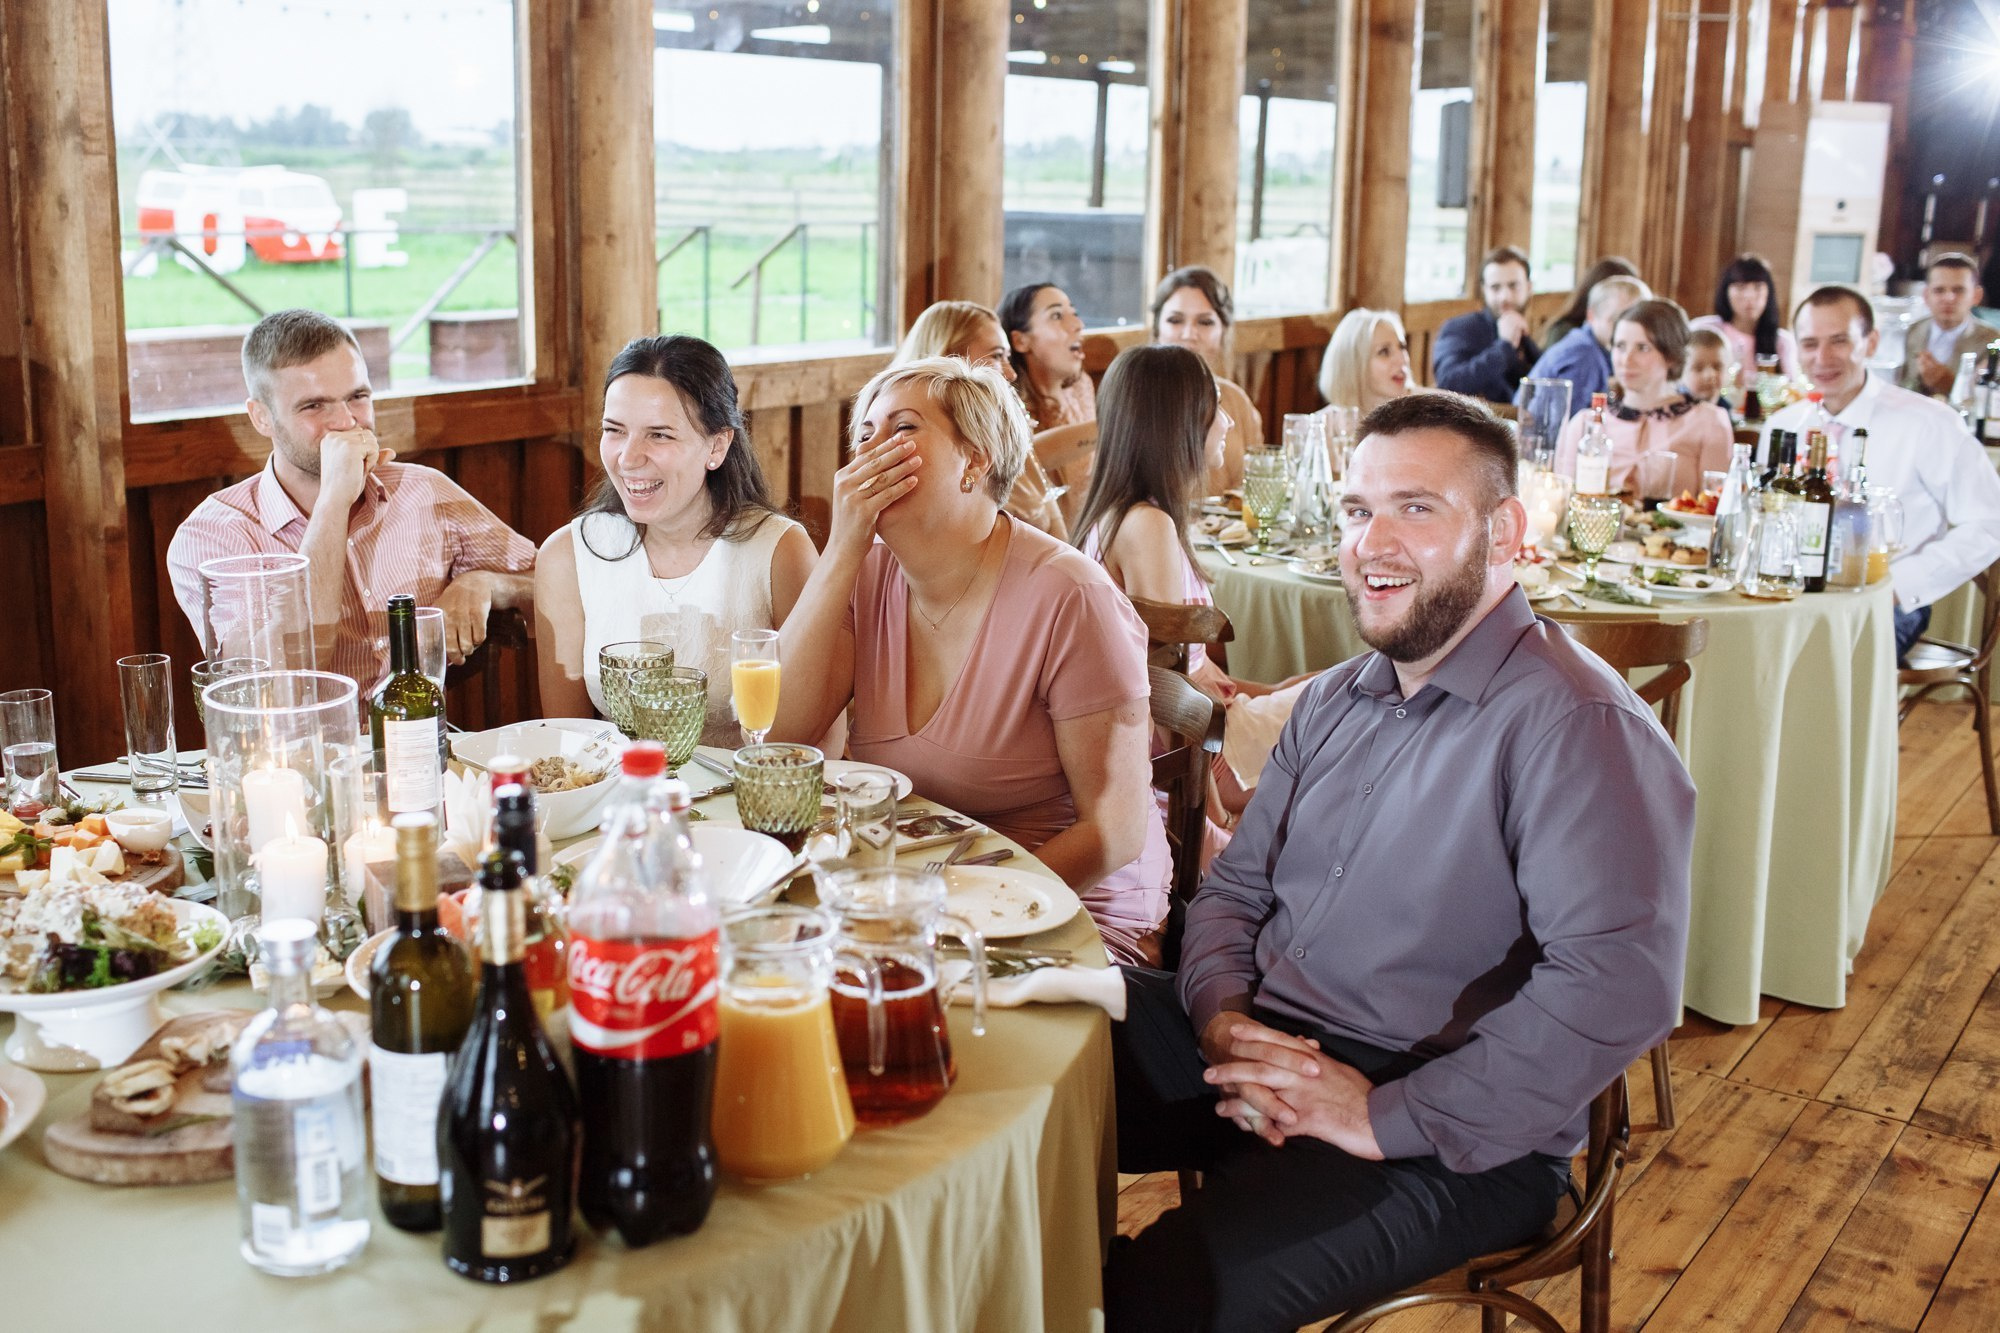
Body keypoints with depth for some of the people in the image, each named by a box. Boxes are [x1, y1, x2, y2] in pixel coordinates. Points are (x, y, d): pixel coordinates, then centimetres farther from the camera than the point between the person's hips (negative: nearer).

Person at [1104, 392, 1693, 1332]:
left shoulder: (1579, 727, -15)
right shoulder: (1334, 700, 14)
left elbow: (1619, 986, -26)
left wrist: (1387, 1116, -23)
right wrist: (1223, 1015, -7)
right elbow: (1235, 887, 16)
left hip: (1445, 1139, -7)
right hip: (1258, 1046, 8)